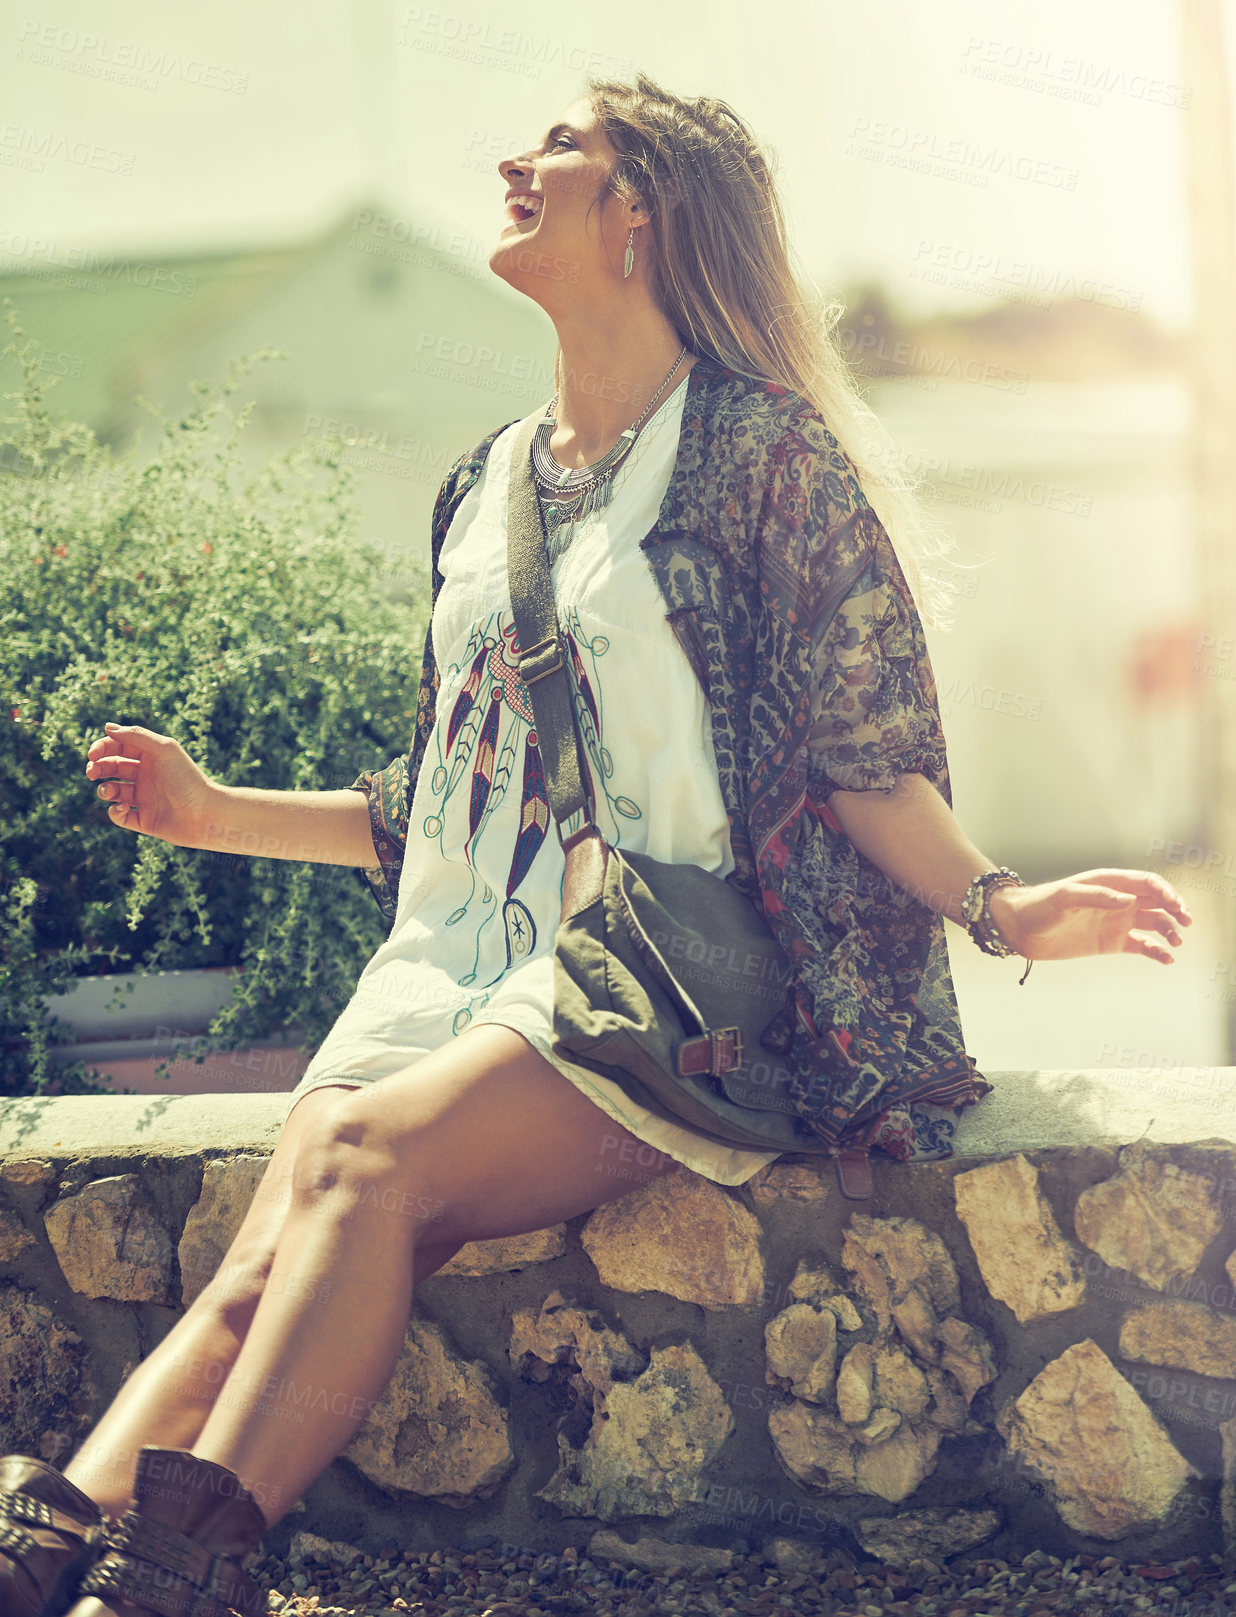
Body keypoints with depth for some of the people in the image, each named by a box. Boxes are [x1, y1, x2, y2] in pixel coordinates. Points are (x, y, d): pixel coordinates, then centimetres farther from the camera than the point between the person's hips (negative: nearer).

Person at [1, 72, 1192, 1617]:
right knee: (269, 1261, -22)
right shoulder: (485, 487, 20)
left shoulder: (760, 447, 1)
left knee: (368, 1153, -32)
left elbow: (866, 757, -2)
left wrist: (997, 904, -18)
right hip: (466, 964, 6)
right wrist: (224, 815, 26)